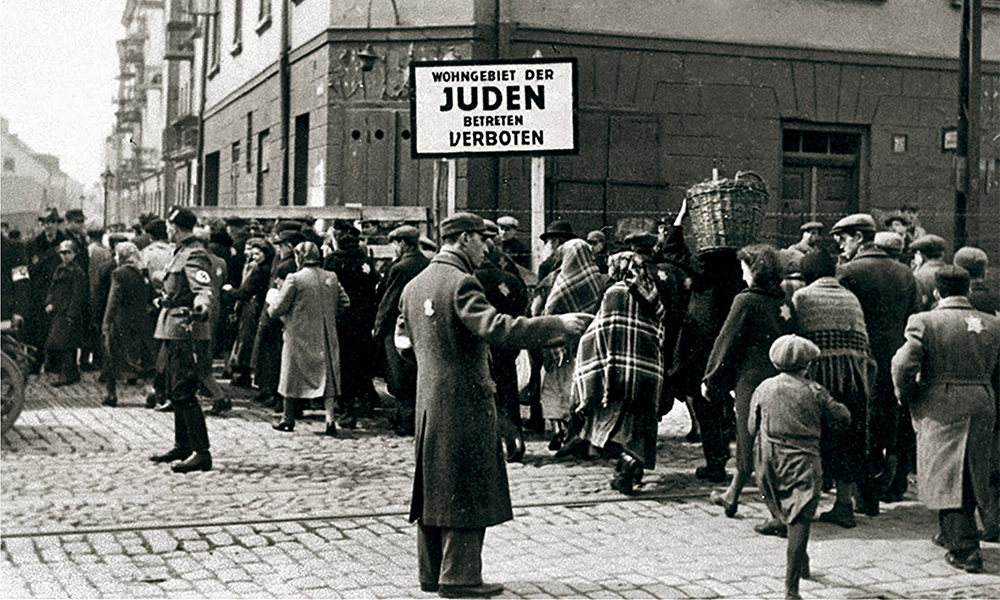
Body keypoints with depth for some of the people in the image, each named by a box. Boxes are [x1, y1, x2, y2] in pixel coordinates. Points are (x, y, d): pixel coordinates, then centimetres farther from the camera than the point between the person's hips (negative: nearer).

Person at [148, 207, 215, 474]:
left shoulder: (194, 255, -15)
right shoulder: (183, 253, 16)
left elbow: (204, 289, -31)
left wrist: (202, 307, -51)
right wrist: (165, 298, 51)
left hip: (186, 332, -11)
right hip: (175, 332, 11)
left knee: (184, 393, -11)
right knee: (175, 392, 17)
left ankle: (202, 453, -10)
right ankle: (183, 446, 27)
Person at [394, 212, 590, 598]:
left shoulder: (414, 286, 11)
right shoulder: (460, 282, -16)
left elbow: (404, 343, 18)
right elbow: (495, 328, -28)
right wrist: (558, 326, -26)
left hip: (428, 401, 9)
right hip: (463, 401, -9)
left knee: (434, 487, 15)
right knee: (466, 491, -1)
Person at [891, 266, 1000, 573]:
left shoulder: (924, 322, -8)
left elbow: (904, 364, -15)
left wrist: (906, 396, 2)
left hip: (940, 409, -4)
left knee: (946, 478, 2)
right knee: (974, 475, 20)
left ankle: (965, 550, 0)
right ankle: (954, 534, 35)